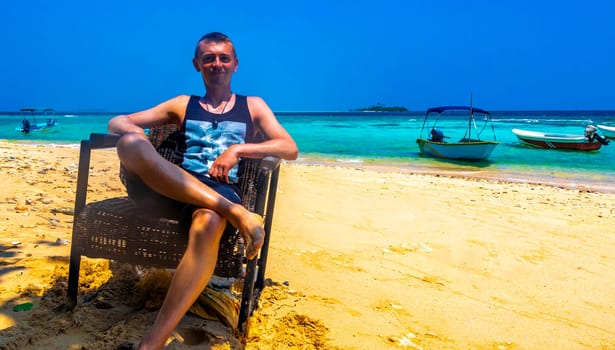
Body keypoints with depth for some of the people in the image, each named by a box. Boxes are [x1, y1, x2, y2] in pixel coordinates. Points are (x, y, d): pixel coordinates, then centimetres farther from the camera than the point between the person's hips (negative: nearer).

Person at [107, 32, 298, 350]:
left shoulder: (252, 106, 21)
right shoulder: (183, 104, 25)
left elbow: (290, 149, 7)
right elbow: (116, 122, 21)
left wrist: (238, 149, -9)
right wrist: (133, 133, -6)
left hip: (219, 192, -2)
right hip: (170, 191, 3)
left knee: (208, 224, -41)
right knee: (130, 142, -29)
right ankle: (235, 214, -38)